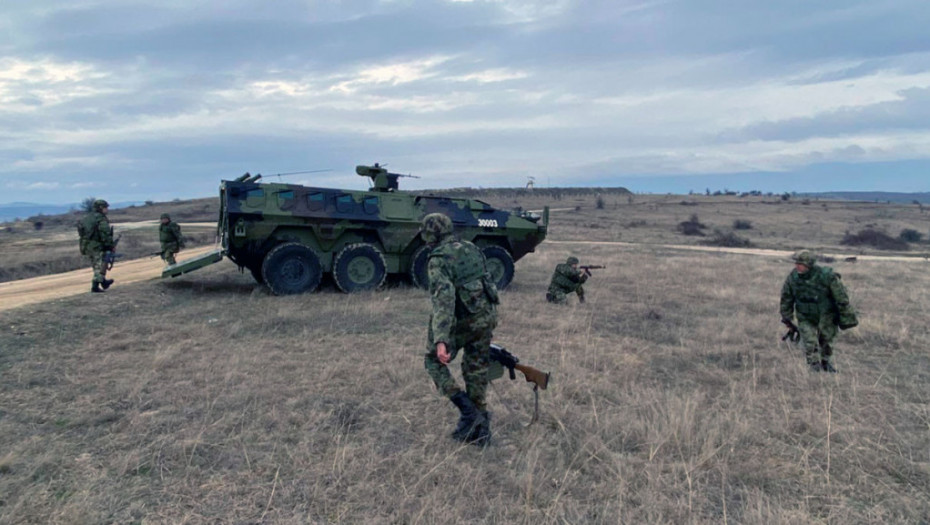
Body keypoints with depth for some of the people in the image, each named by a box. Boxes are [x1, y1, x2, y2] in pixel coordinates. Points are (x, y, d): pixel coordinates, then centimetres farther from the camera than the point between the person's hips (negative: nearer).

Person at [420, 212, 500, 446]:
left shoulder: (439, 259, -14)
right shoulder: (472, 248, 10)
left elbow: (443, 299, -26)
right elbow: (487, 280, 17)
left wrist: (440, 340, -33)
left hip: (461, 320, -7)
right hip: (487, 316, 7)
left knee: (434, 362, 14)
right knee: (476, 370, 17)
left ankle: (467, 409, 2)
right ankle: (480, 428, 22)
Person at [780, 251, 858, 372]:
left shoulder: (827, 276, -25)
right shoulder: (792, 277, -16)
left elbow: (842, 298, -16)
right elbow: (786, 297, 0)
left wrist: (846, 319, -11)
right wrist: (786, 317, 5)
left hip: (826, 318, -1)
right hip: (806, 318, 1)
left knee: (826, 343, 17)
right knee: (810, 345, -7)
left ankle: (827, 364, 41)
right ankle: (815, 369, 7)